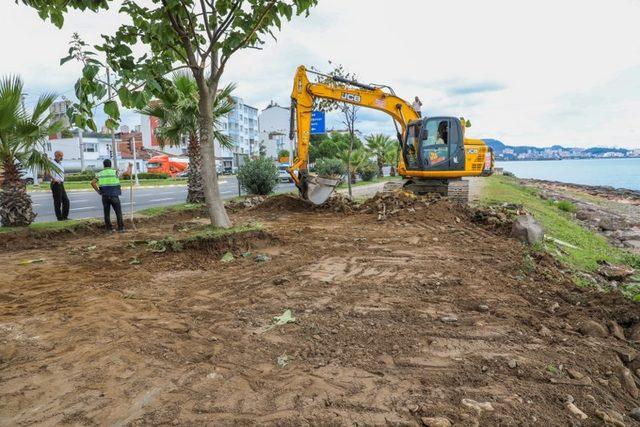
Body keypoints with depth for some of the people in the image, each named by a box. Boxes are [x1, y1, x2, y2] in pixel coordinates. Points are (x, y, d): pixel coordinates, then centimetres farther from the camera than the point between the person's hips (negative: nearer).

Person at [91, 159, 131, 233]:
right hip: (114, 196, -3)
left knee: (107, 213, 9)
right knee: (118, 212, 6)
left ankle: (109, 229, 10)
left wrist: (98, 191, 4)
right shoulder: (115, 172, -2)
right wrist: (129, 166, 19)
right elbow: (128, 173, 2)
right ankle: (121, 228, 4)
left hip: (105, 196, 3)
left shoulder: (100, 173, 7)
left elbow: (92, 183, -3)